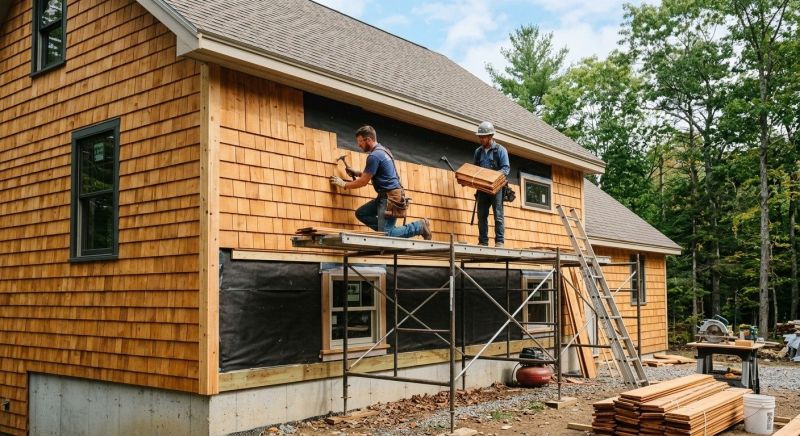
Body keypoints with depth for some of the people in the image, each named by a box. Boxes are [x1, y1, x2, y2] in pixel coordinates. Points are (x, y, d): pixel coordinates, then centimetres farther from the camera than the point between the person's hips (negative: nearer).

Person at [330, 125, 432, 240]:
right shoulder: (382, 150, 16)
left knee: (386, 235, -12)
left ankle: (420, 226, -5)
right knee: (361, 213, 9)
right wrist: (358, 173, 24)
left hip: (390, 197, -10)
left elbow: (364, 181, -10)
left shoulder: (374, 156, -15)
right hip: (386, 195, 10)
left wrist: (344, 184, 3)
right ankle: (389, 229, 3)